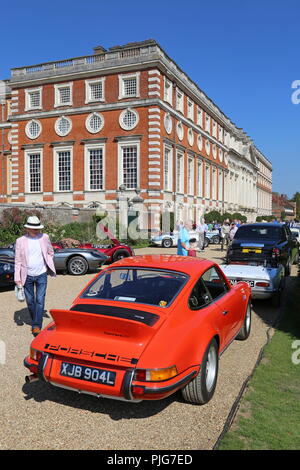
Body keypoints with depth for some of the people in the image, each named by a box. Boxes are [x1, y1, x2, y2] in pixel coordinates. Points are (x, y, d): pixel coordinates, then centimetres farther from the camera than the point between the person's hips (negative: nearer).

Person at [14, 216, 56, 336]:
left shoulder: (44, 237, -2)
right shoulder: (20, 241, -5)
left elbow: (50, 252, 13)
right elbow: (18, 261, -4)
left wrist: (48, 265, 2)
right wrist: (17, 278, -7)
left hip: (41, 275, 0)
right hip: (27, 276, 0)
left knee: (40, 300, -7)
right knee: (30, 301, 11)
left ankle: (37, 326, -3)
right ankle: (34, 322, 31)